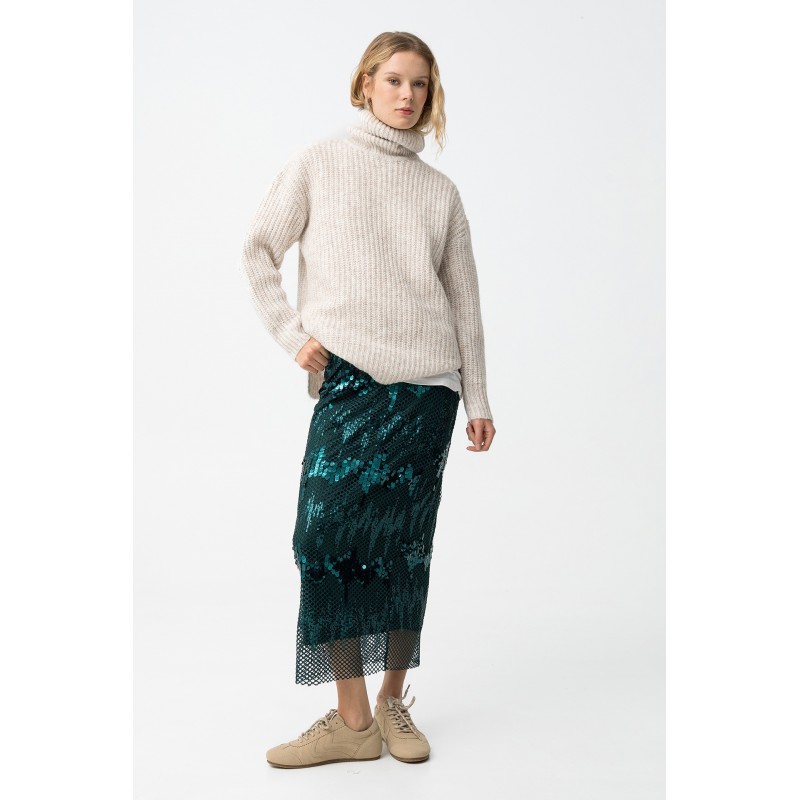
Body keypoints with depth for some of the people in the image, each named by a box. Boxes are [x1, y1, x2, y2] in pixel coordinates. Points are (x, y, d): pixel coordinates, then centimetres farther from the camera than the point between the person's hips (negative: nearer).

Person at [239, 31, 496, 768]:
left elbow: (464, 298, 13)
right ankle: (353, 720, -1)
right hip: (349, 376, -1)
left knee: (406, 545, 3)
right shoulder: (318, 165, 9)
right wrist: (293, 333, -2)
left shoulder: (441, 191, 14)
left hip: (429, 382, 2)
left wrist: (478, 399, 9)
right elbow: (259, 251, 10)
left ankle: (393, 703, 15)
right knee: (328, 532, -9)